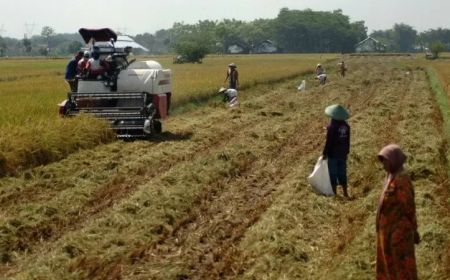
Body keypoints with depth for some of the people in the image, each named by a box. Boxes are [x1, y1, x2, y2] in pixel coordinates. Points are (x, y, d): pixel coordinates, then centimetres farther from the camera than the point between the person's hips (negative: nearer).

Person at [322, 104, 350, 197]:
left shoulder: (332, 126, -19)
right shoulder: (346, 126, 0)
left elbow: (328, 141, -17)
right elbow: (348, 141, 8)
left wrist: (324, 153, -8)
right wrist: (346, 151, 19)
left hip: (333, 154, -6)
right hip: (343, 154, 6)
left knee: (333, 174, 4)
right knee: (342, 173, 15)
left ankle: (334, 193, 8)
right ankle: (345, 193, 20)